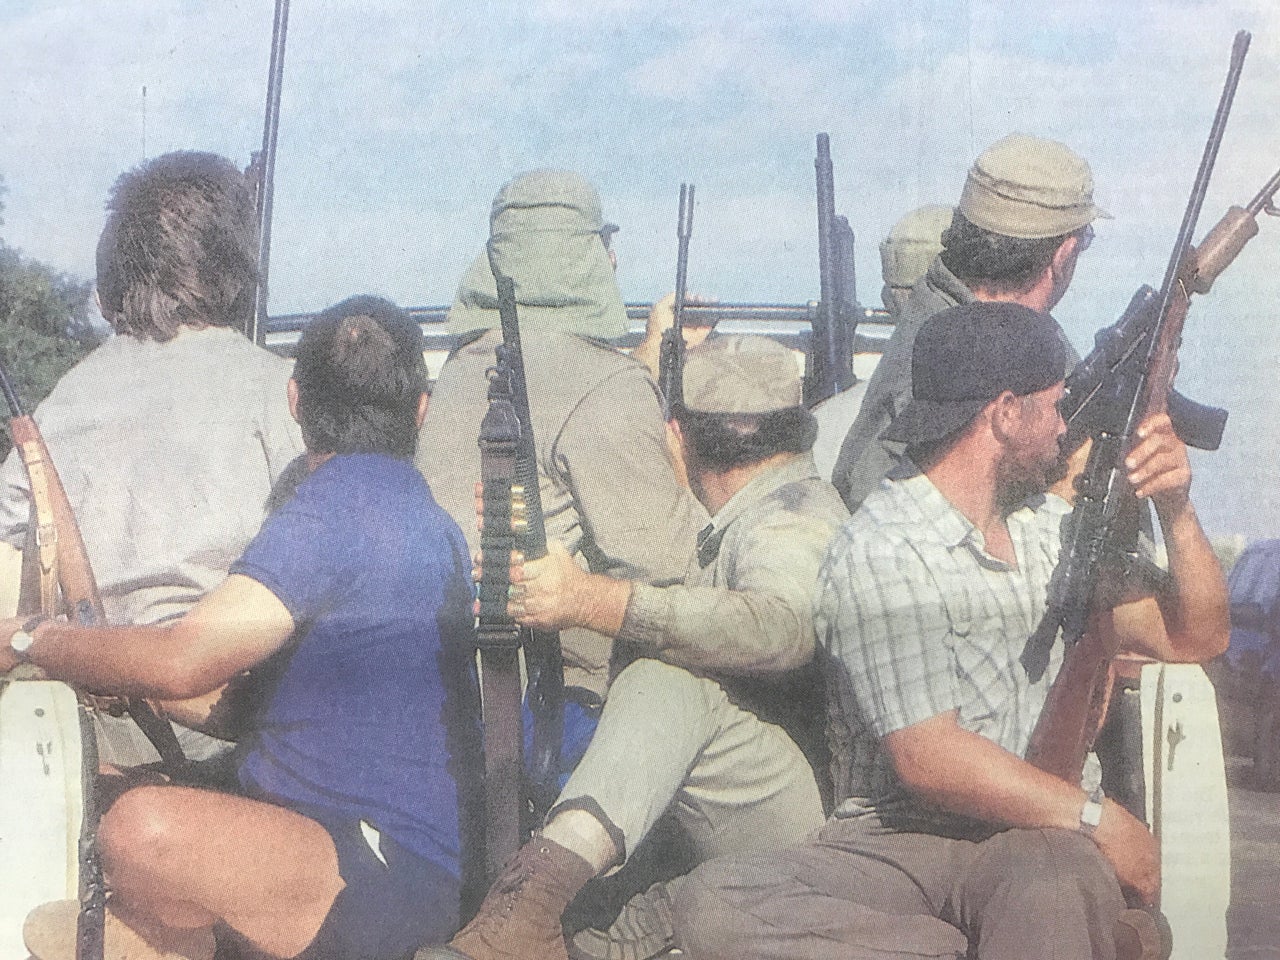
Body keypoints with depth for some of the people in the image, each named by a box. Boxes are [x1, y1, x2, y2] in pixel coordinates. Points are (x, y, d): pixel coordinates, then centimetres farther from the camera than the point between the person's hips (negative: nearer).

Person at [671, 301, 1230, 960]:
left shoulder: (1049, 524, 17)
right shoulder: (879, 553, -8)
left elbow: (1192, 638, 19)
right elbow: (929, 758, -17)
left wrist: (1175, 511, 2)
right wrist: (1098, 816, -13)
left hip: (1043, 832, 1)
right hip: (896, 842, 0)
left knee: (1054, 885, -41)